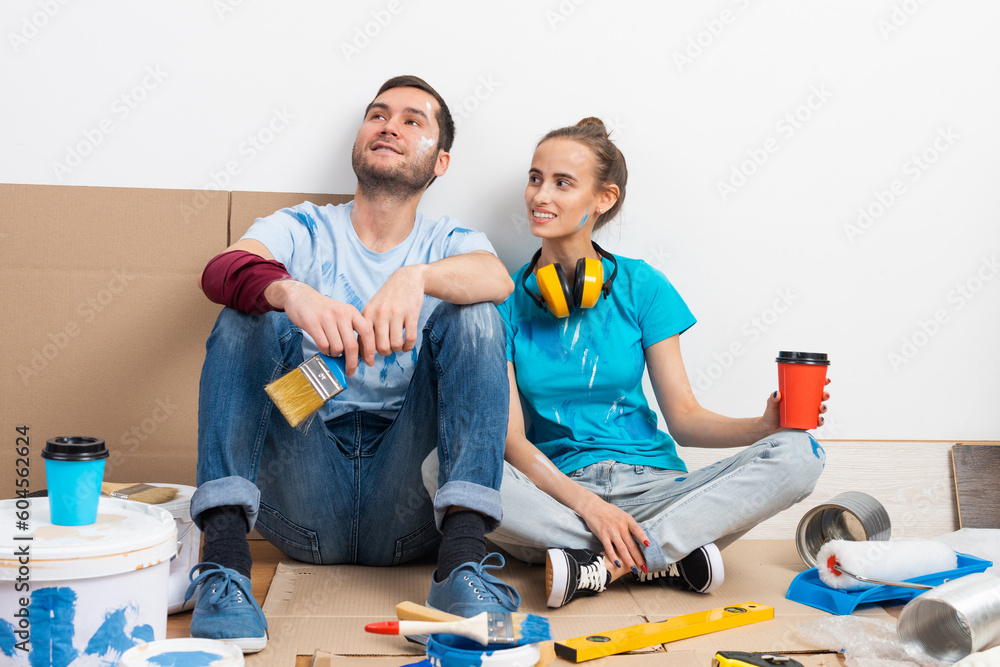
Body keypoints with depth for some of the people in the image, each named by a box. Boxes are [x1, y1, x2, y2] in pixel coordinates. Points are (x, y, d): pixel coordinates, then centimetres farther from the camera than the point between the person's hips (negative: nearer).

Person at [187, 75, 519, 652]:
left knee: (474, 314, -15)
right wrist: (290, 292, -35)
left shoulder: (448, 244, 12)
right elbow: (220, 271, -13)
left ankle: (463, 558, -29)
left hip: (405, 507, 0)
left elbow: (498, 276, -14)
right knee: (250, 313, -15)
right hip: (304, 495, 0)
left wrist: (417, 278, -35)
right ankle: (225, 556, -29)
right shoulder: (304, 230, 11)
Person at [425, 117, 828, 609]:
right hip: (554, 491, -1)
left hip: (649, 484, 1)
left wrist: (764, 426, -17)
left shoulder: (640, 286, 5)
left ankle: (604, 565, -26)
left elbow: (683, 417, 3)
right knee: (441, 467, -32)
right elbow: (511, 438, -6)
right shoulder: (506, 299, 2)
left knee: (797, 456, -22)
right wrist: (586, 504, -22)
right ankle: (668, 553, -25)